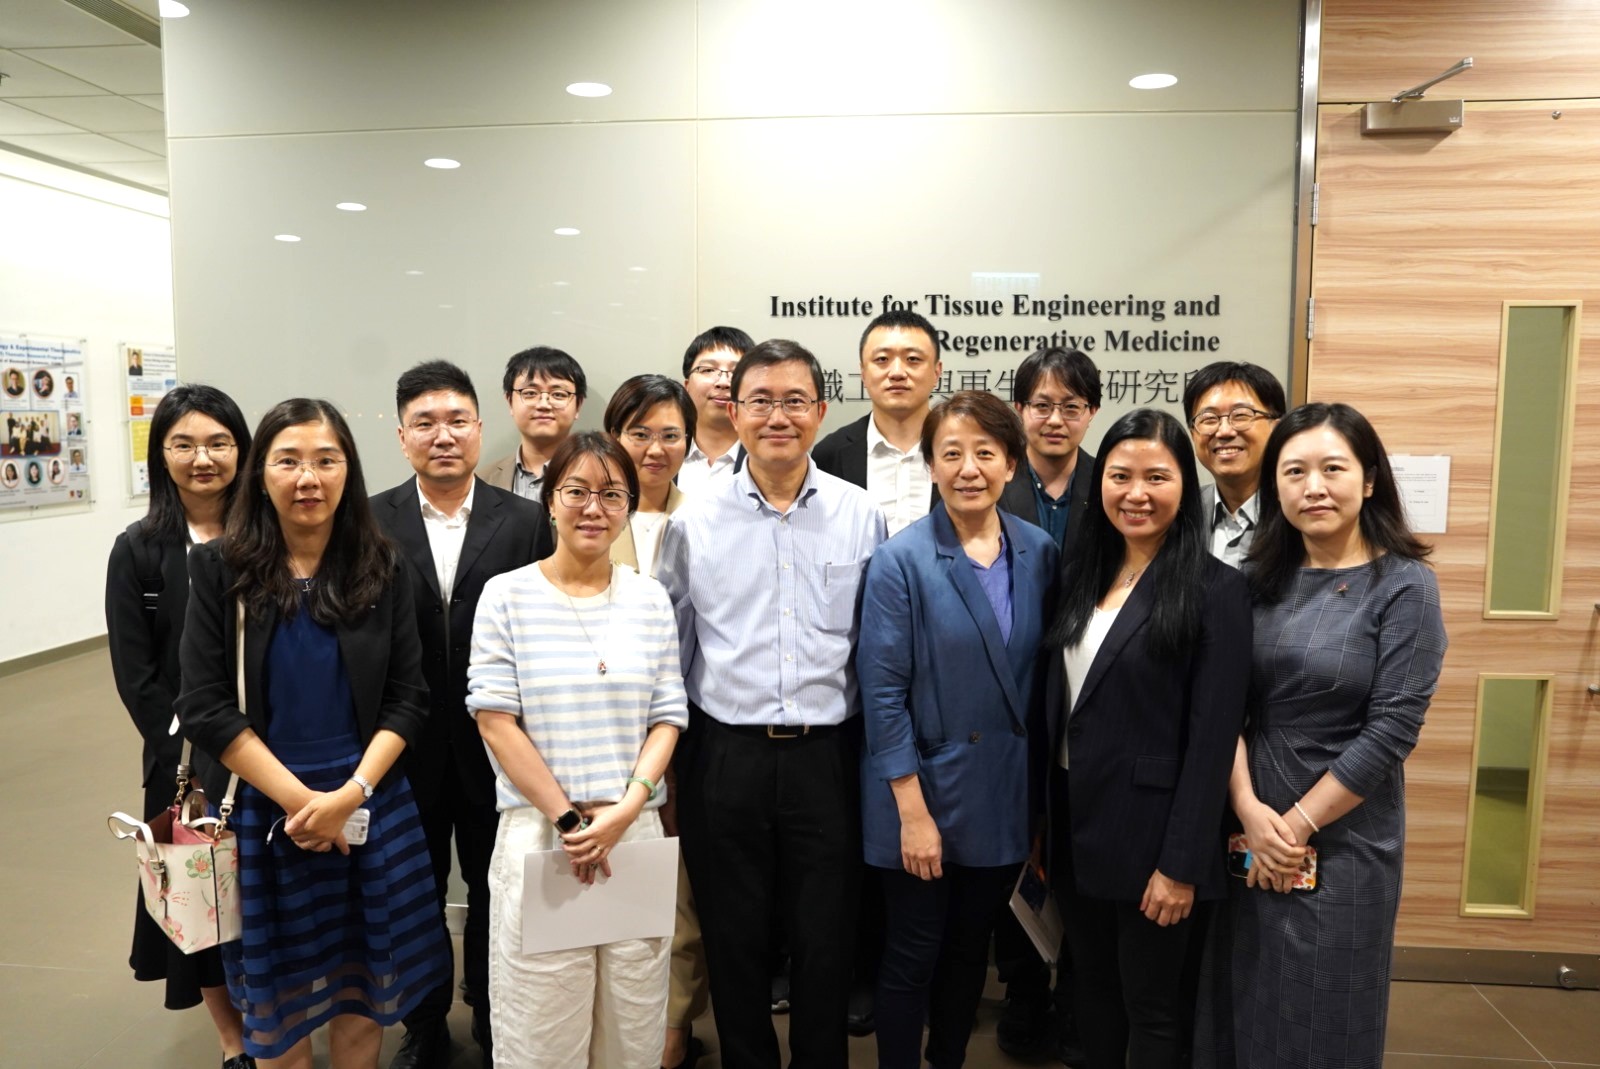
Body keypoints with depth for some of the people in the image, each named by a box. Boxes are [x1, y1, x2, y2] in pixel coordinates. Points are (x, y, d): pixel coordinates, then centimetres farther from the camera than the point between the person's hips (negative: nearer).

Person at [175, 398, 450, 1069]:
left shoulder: (382, 570, -1)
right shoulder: (220, 569, -4)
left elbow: (407, 698, -2)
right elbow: (205, 707, -8)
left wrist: (350, 793, -14)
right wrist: (299, 799, -13)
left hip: (370, 803, 1)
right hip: (262, 808, -1)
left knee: (361, 987, 12)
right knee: (280, 992, 13)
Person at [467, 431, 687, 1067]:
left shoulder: (650, 599, 6)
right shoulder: (507, 595, -1)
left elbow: (667, 718, 4)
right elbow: (495, 720, -6)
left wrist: (624, 811, -10)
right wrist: (567, 817, -10)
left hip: (636, 833, 2)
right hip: (538, 833, -2)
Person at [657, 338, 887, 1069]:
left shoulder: (860, 515, -2)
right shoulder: (694, 521, -2)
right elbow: (669, 647, 6)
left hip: (827, 758, 0)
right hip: (725, 759, 1)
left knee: (825, 946, 12)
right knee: (734, 946, 15)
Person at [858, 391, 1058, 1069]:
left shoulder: (1039, 554, -1)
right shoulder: (901, 560, -14)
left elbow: (1041, 675, 7)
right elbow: (883, 693, -14)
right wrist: (913, 811, -16)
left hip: (1004, 799, 4)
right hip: (927, 789, -4)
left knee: (970, 951, 20)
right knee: (912, 958, 10)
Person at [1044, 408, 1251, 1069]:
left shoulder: (1216, 589, -12)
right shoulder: (1082, 575, 6)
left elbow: (1212, 737, -14)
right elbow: (1057, 703, 9)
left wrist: (1182, 863, -15)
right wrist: (1042, 823, 9)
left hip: (1149, 832, -5)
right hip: (1074, 822, 6)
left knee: (1151, 1010, 12)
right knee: (1092, 993, 19)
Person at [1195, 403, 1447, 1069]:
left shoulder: (1404, 585, -10)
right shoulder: (1258, 577, 2)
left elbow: (1392, 729, -15)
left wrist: (1299, 824, -13)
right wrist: (1250, 811, -12)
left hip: (1342, 836, -4)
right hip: (1247, 831, 4)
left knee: (1320, 1015, 13)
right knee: (1240, 1005, 17)